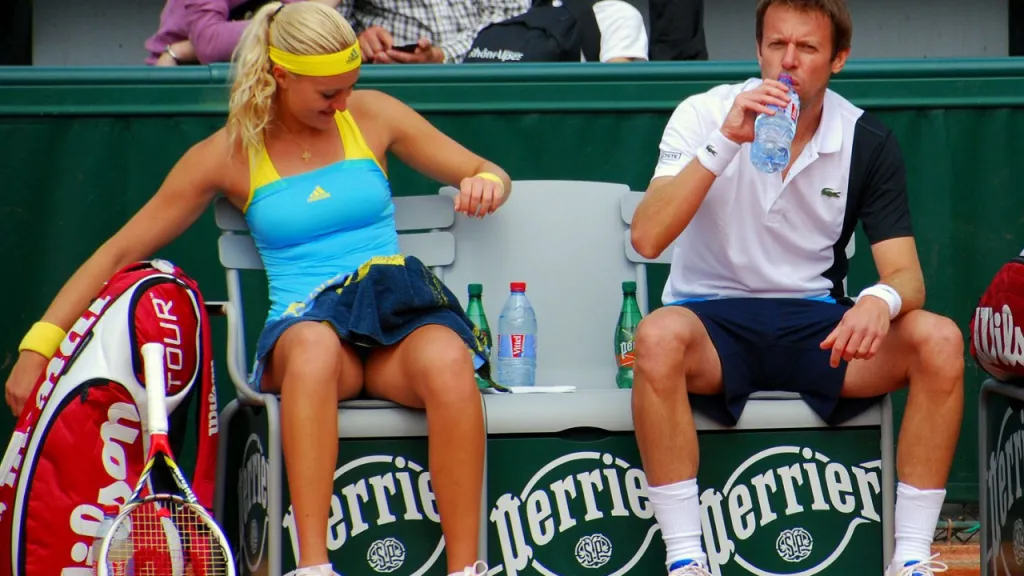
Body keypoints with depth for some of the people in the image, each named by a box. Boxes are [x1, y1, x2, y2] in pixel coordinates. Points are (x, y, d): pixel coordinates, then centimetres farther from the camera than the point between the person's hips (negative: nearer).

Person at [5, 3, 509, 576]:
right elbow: (120, 251, 8)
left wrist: (486, 183, -8)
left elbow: (491, 175, 18)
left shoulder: (371, 115, 12)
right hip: (302, 328, -1)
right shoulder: (229, 155, 7)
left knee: (447, 360, -38)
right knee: (315, 344, -42)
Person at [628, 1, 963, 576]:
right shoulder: (705, 115, -6)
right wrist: (725, 142, -28)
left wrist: (880, 300, -30)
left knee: (939, 341, -24)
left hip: (815, 323, 2)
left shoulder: (868, 142, 0)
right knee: (659, 336, -37)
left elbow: (907, 277, -4)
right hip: (713, 318, -2)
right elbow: (648, 238, -19)